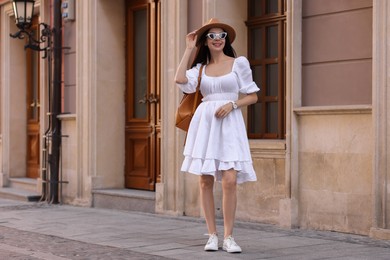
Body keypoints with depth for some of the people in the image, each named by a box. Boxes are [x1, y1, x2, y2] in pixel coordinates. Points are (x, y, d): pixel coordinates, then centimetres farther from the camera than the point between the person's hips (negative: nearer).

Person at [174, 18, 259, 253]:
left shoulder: (239, 63, 7)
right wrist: (189, 49, 4)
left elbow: (253, 96, 7)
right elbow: (180, 79, -7)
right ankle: (212, 235, 8)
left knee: (230, 180, -13)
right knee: (205, 180, 0)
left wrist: (232, 104, -11)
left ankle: (228, 237, -4)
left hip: (229, 123, -2)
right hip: (205, 122, 2)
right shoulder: (200, 67, 13)